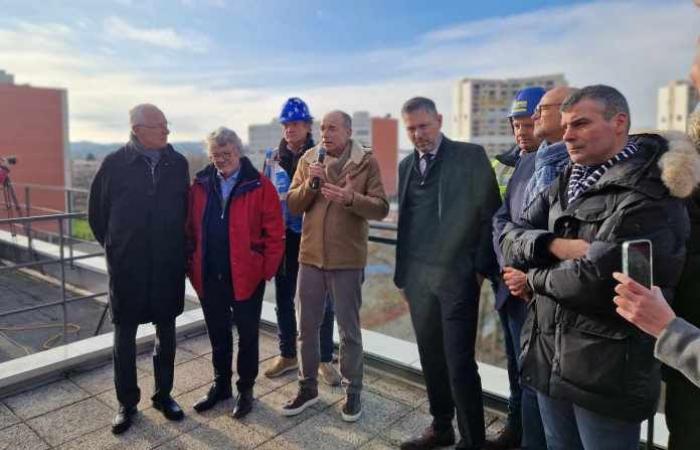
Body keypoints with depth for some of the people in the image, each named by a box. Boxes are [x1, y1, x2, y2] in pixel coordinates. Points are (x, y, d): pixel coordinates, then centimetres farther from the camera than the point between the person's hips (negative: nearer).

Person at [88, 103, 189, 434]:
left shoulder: (178, 163, 1)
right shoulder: (115, 164, -6)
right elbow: (97, 211, 4)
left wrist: (175, 245, 9)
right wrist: (114, 246, 9)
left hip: (168, 265, 2)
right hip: (126, 266, -2)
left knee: (166, 332, 12)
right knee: (125, 335, 8)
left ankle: (163, 395, 30)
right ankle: (127, 403, 26)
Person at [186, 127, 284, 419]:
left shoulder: (259, 186, -7)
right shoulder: (200, 185, 5)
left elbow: (274, 233, -8)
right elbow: (190, 229, 8)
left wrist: (266, 270, -10)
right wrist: (192, 264, 3)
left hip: (245, 277, -3)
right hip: (209, 277, 4)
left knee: (247, 335, 11)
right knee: (218, 334, 18)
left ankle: (245, 388, 30)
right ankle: (221, 384, 37)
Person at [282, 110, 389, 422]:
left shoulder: (366, 162, -5)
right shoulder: (308, 160, 5)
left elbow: (381, 208, -11)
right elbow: (292, 205, 2)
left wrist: (351, 199, -28)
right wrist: (310, 183, -15)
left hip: (347, 258, -3)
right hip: (310, 255, 4)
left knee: (349, 330, 9)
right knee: (306, 327, 13)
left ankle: (352, 392, 27)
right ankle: (308, 388, 32)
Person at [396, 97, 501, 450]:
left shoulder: (471, 156, -3)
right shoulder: (406, 165, 13)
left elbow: (490, 214, -4)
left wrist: (482, 267, -7)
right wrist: (402, 271, 12)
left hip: (457, 275, -5)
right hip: (417, 277, 5)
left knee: (459, 364, -1)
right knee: (431, 360, 14)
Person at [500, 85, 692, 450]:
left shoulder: (651, 195, -15)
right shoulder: (565, 185, 9)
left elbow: (597, 281, -24)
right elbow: (510, 238, 2)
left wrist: (534, 279, -7)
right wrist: (556, 245, -17)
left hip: (607, 373, -6)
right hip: (549, 358, 7)